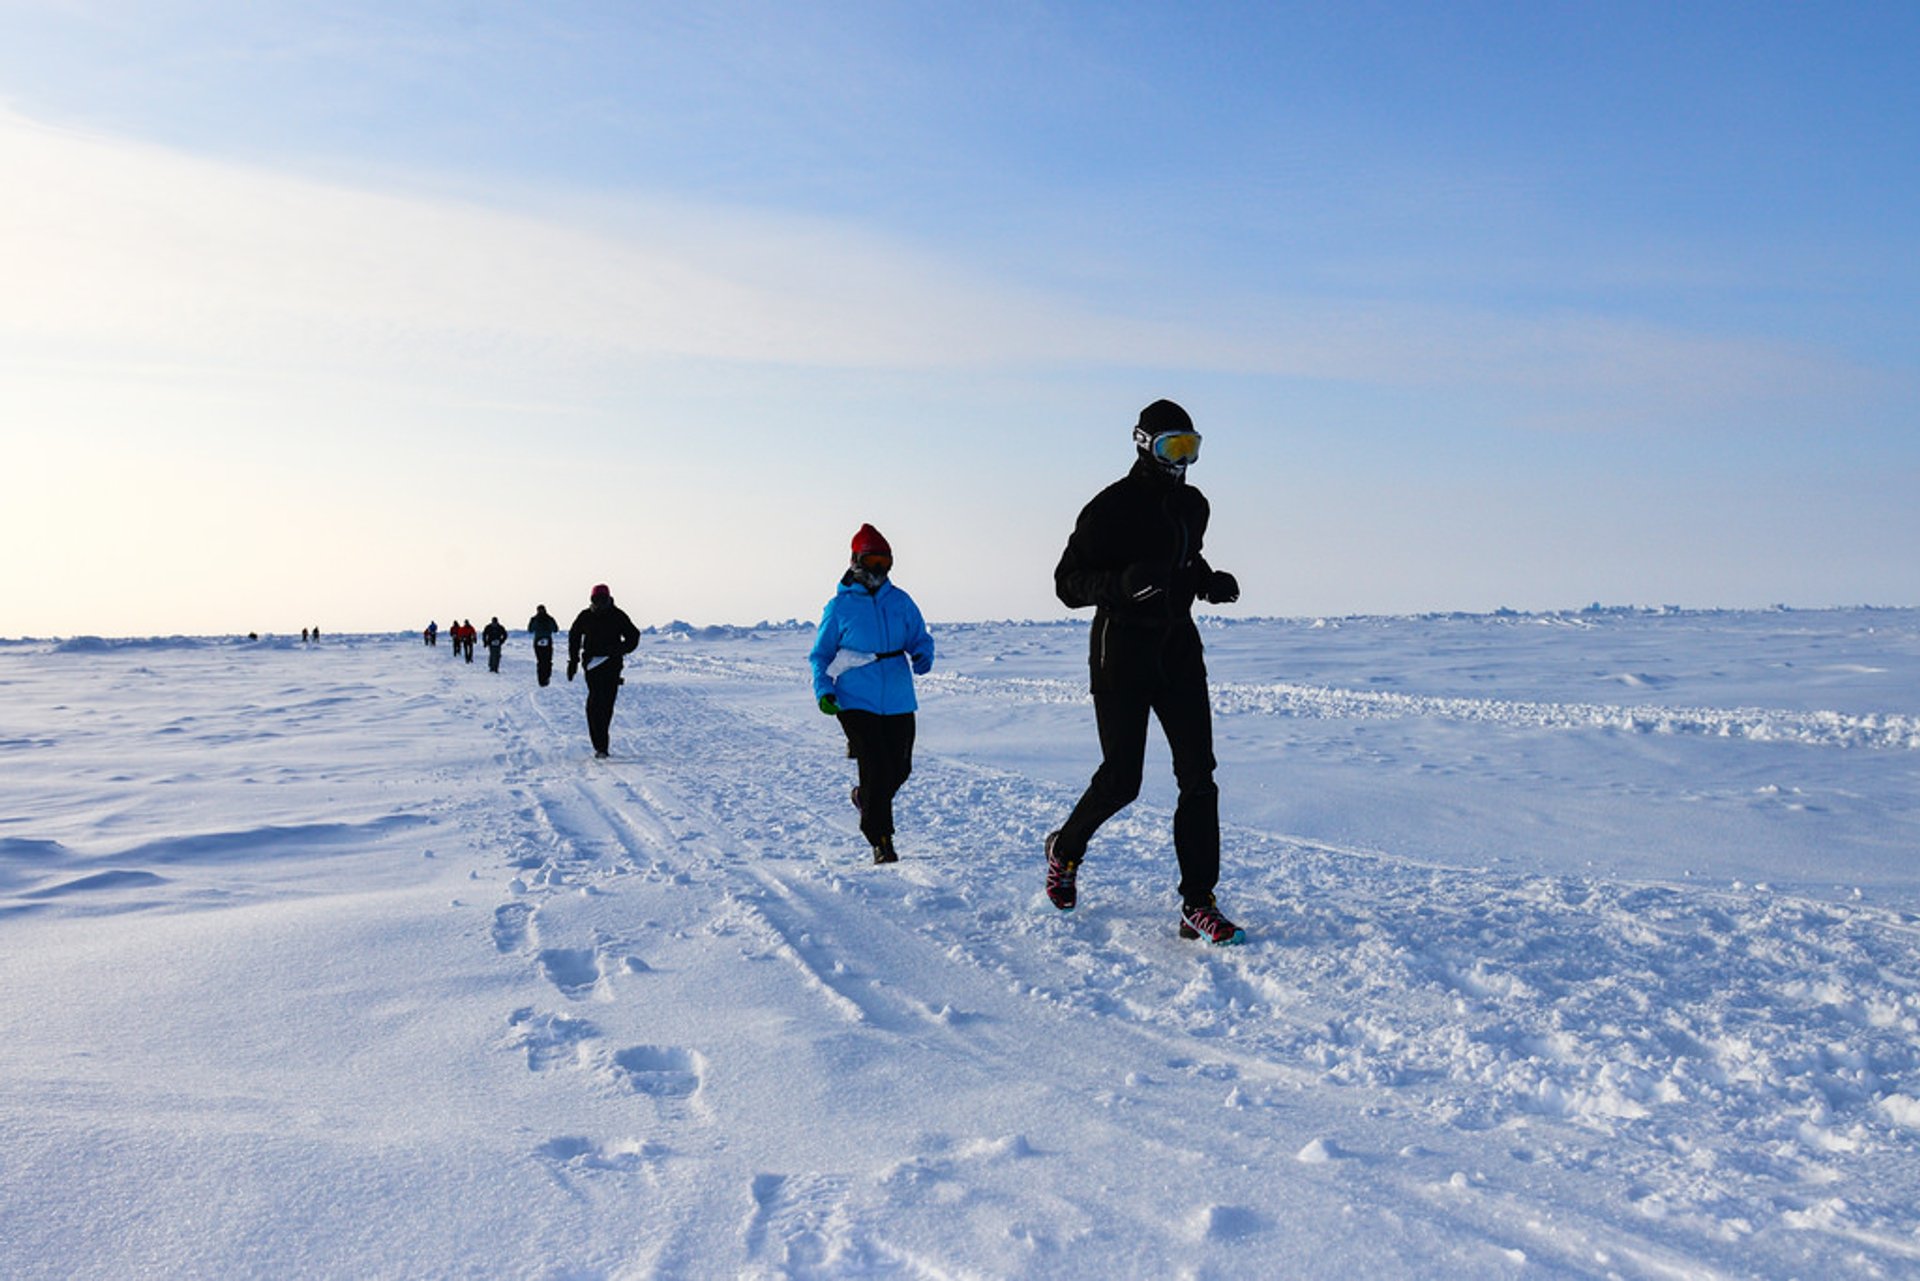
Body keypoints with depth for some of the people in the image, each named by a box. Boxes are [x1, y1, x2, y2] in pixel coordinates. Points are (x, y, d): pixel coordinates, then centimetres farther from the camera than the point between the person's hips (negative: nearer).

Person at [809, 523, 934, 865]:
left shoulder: (900, 602, 7)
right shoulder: (840, 606, 0)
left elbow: (920, 637, 14)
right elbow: (820, 654, 6)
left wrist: (923, 656, -10)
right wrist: (823, 691, -9)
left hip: (898, 701, 4)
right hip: (856, 702, -4)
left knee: (899, 769, 9)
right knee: (876, 770, -10)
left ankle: (866, 798, 41)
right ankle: (881, 842, 4)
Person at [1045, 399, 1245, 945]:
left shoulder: (1193, 505, 12)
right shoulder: (1111, 507, -9)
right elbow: (1068, 583, -11)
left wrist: (1212, 582, 7)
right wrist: (1124, 582, -29)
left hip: (1179, 649, 6)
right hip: (1122, 652, -6)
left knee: (1198, 776, -3)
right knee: (1121, 780, -3)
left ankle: (1198, 905, 2)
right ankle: (1065, 848, 28)